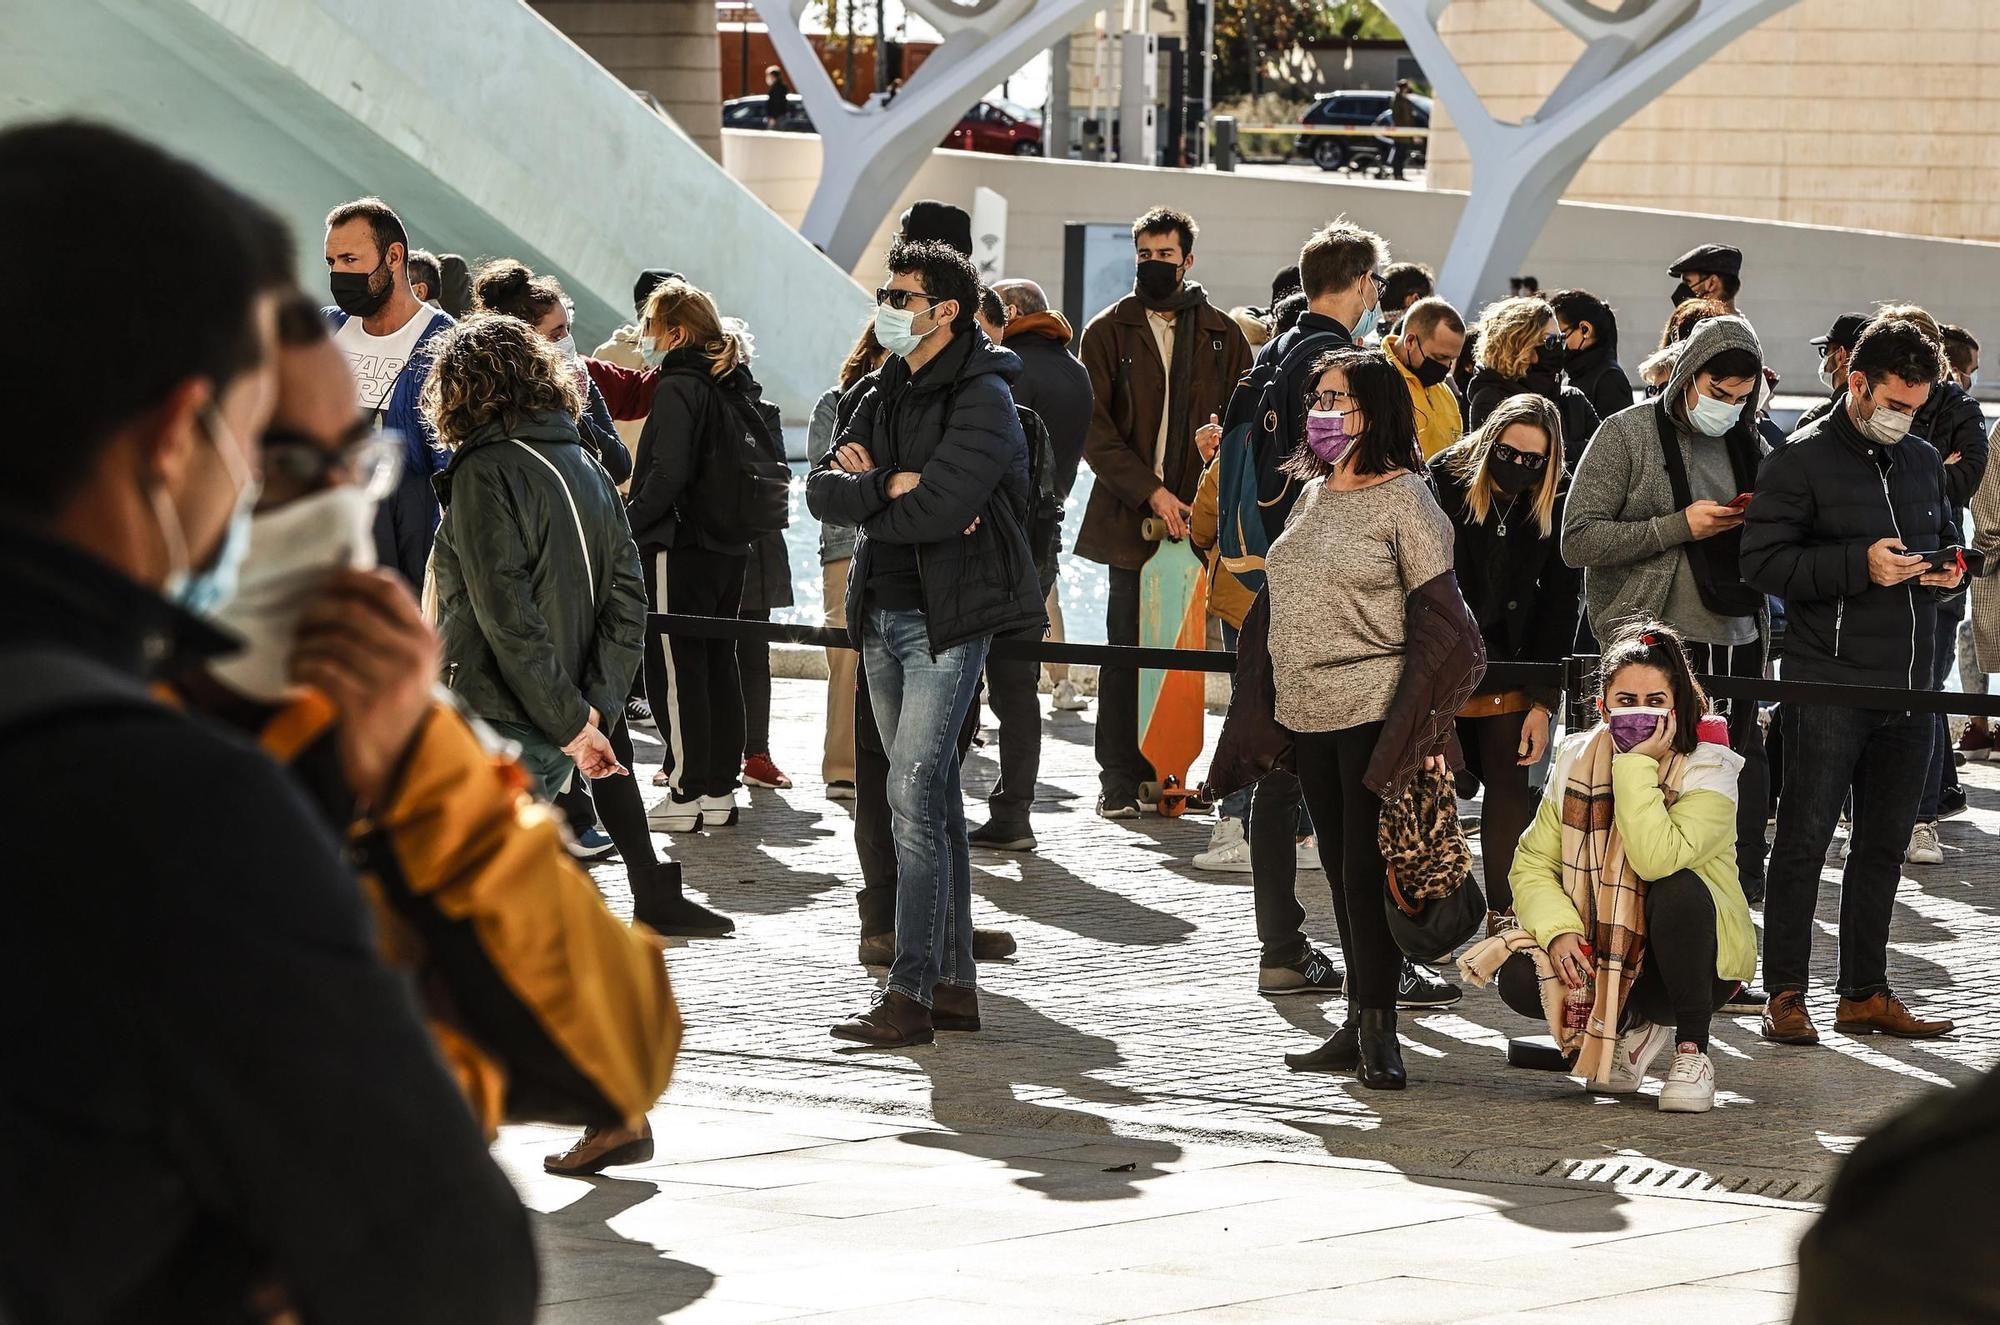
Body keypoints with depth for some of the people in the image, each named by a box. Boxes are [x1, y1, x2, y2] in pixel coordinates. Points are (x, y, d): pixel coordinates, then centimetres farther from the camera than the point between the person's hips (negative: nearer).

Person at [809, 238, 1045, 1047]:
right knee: (933, 799, 11)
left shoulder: (983, 401, -11)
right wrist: (889, 486, -15)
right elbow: (822, 488, 3)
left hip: (948, 620, -8)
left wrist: (861, 497, -9)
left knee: (914, 796, -15)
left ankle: (909, 996, -16)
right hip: (882, 614, 8)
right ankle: (953, 985, 17)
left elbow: (937, 509, -24)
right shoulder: (883, 393, 13)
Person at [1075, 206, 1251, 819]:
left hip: (1197, 515, 1)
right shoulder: (1108, 331, 5)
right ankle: (1120, 779, 5)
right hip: (1129, 513, -1)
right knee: (1127, 649, 0)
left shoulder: (1221, 334, 10)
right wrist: (1149, 492, -12)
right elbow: (1095, 427, -2)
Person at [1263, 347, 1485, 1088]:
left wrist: (1427, 724, -15)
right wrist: (1270, 708, 19)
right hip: (1310, 713, 7)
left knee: (1367, 871, -8)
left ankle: (1377, 1029, -2)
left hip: (1375, 711, -7)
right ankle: (1358, 1026, 16)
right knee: (1340, 871, 10)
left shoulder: (1403, 498, -8)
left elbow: (1438, 619, -10)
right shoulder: (1312, 493, 14)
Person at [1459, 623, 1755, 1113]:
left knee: (1678, 888, -35)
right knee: (1519, 979, -25)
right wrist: (1559, 931, -21)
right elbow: (1533, 864, -4)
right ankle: (1632, 1027, 6)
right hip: (1601, 955, 3)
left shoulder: (1710, 771, -15)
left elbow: (1655, 858, -33)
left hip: (1689, 959, -3)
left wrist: (1637, 764, -29)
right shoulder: (1576, 760, -1)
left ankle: (1692, 1051, -17)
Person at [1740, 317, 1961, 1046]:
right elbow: (1763, 561, -12)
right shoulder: (1801, 461, -5)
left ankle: (1864, 992, 19)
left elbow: (1946, 540, 29)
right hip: (1827, 686, -7)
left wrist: (1949, 571, 5)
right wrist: (1859, 567, -20)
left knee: (1884, 844, 11)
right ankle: (1785, 994, 1)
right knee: (1805, 838, -4)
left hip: (1909, 685, 7)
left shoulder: (1925, 465, 15)